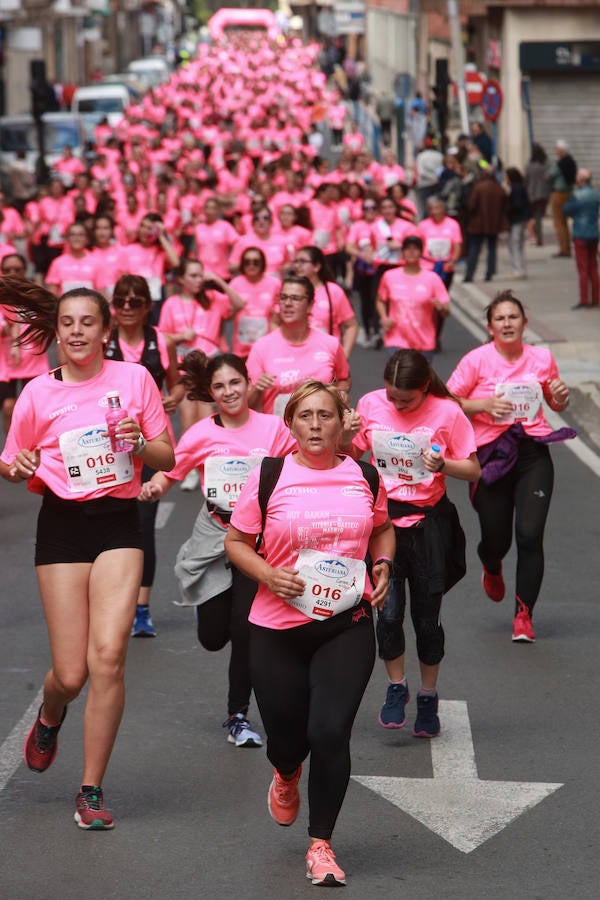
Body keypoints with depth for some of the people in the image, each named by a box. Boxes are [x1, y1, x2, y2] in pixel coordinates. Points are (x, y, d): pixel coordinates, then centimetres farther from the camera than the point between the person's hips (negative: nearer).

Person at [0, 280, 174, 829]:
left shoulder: (135, 379, 2)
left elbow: (167, 459, 7)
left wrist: (139, 444, -14)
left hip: (118, 521, 0)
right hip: (62, 523, 0)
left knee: (108, 655, -16)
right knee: (71, 674, -2)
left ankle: (91, 790, -4)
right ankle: (50, 717, 38)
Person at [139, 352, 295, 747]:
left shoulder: (273, 427, -3)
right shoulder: (201, 434, -4)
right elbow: (168, 474, -4)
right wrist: (153, 488, -26)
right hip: (214, 534, 1)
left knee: (245, 630, -7)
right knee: (213, 637, 4)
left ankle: (239, 717, 10)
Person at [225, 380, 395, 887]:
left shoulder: (364, 478, 4)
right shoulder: (269, 478, -3)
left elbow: (382, 528, 22)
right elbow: (236, 541, 4)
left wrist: (384, 565, 2)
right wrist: (270, 575, -13)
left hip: (346, 626, 0)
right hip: (278, 628, 0)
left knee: (330, 732, -13)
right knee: (286, 737, 8)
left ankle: (321, 844, 4)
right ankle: (287, 777, 49)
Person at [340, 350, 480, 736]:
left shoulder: (447, 412, -8)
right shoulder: (370, 405, -1)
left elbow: (474, 470, -3)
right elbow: (352, 455, 11)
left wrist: (442, 464, -22)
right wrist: (346, 437, -11)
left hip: (429, 521, -1)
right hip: (383, 518, 1)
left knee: (427, 617, 4)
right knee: (388, 612, -7)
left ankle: (428, 698, 23)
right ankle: (396, 688, 15)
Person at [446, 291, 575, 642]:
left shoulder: (542, 359, 5)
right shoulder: (476, 361, -4)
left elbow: (556, 404, 20)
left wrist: (561, 397, -3)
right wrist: (485, 405, -16)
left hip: (533, 454, 1)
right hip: (492, 455, -1)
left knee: (530, 534, -11)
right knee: (496, 538, 5)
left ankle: (524, 614, 1)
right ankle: (492, 568, 46)